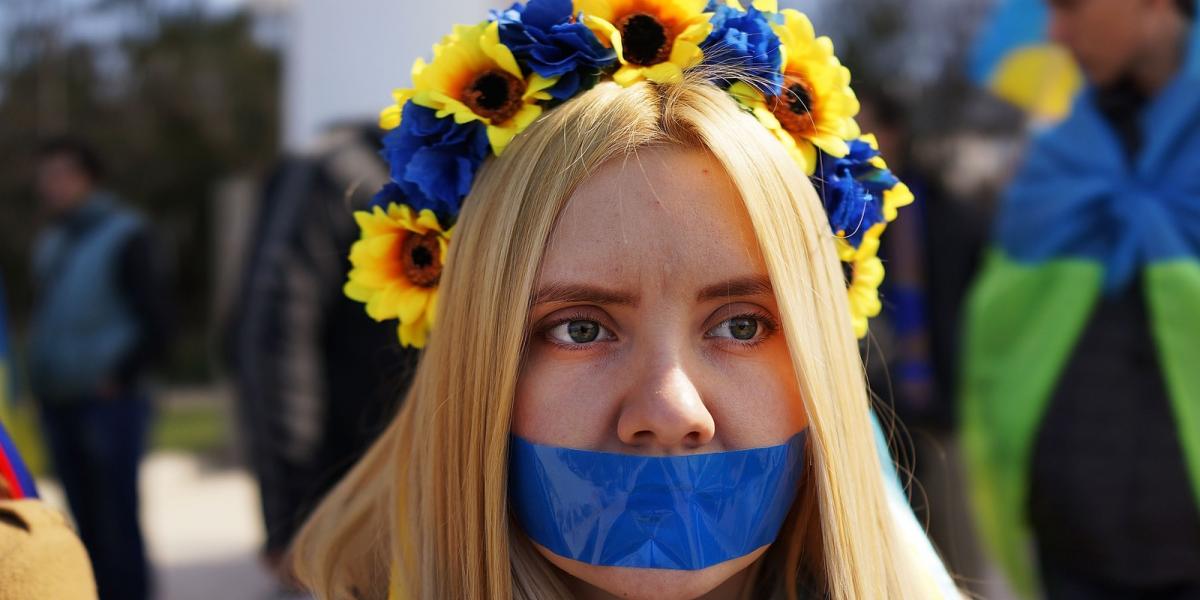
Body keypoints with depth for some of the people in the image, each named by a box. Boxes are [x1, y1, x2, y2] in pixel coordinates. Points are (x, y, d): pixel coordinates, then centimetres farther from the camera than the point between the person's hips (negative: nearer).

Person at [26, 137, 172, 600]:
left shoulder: (126, 237, -7)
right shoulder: (51, 242, 14)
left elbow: (156, 323, -9)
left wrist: (118, 377, -11)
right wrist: (42, 380, 12)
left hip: (108, 402, -7)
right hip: (59, 402, 7)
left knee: (117, 521, -5)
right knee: (87, 523, 11)